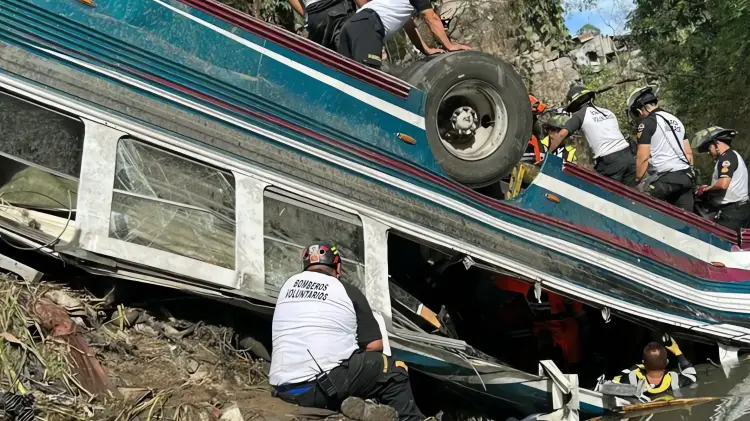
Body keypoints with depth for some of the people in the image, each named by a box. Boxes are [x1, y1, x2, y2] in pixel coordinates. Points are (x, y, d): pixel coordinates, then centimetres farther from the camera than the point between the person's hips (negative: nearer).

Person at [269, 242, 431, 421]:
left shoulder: (288, 284, 17)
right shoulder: (347, 291, 6)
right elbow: (375, 345, 5)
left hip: (284, 391, 5)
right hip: (326, 384, -4)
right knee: (395, 371, 13)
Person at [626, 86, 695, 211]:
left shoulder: (647, 123, -5)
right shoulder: (676, 120, 19)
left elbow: (642, 157, -9)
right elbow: (689, 153, 20)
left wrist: (638, 180, 0)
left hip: (667, 178, -7)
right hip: (686, 176, 7)